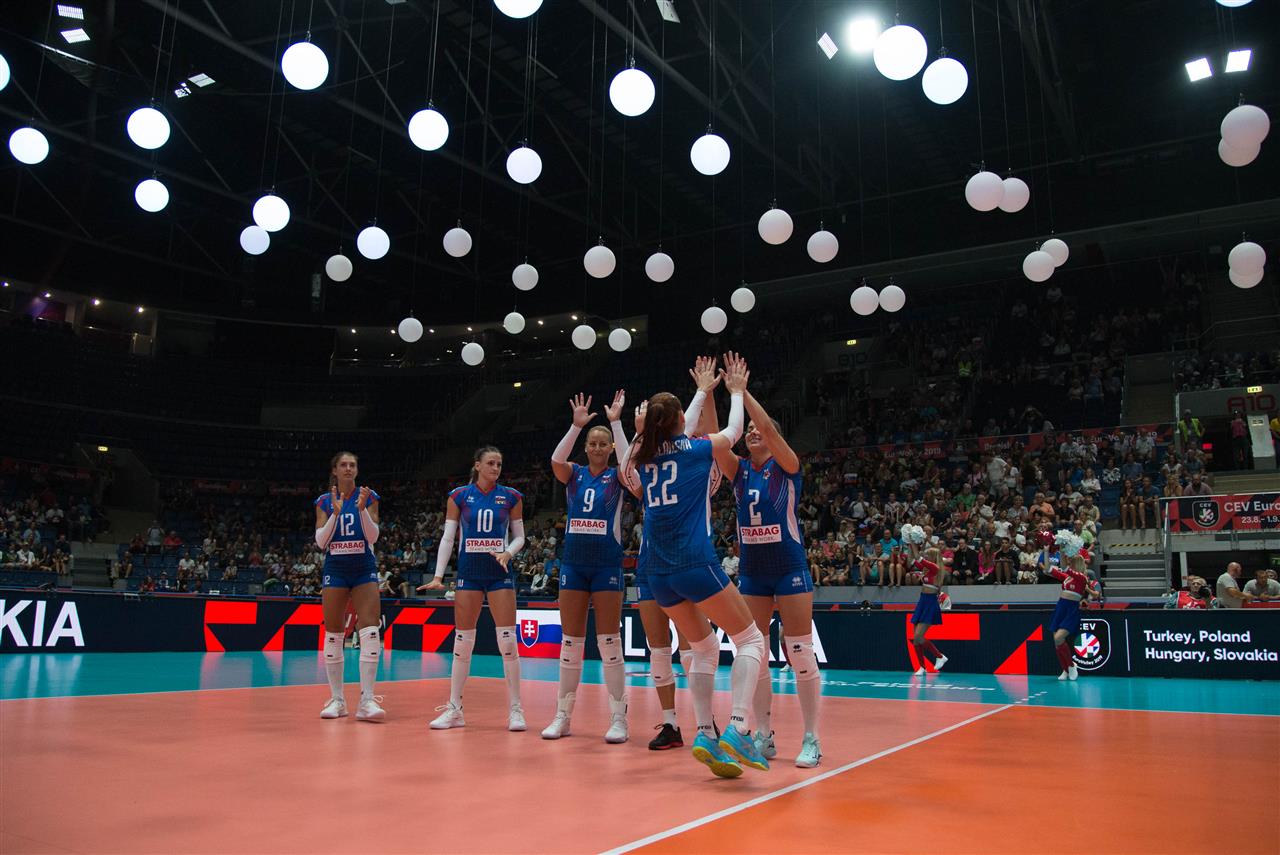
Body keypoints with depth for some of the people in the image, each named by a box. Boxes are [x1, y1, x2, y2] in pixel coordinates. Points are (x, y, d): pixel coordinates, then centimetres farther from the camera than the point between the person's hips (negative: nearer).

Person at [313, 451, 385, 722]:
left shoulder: (368, 497, 2)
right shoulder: (324, 501, 5)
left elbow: (373, 536, -6)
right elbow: (320, 542, -3)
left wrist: (362, 509, -20)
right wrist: (335, 512, -15)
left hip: (364, 569, -1)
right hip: (335, 569, 2)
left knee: (370, 631, -14)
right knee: (333, 635, 2)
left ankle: (367, 700, -14)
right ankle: (336, 699, 12)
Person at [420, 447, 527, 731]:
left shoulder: (511, 497, 3)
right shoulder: (459, 495, 2)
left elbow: (519, 536, 8)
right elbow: (448, 537, 2)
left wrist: (507, 553, -13)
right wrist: (438, 576, -5)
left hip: (500, 572, 0)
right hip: (469, 571, 1)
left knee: (507, 640, -6)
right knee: (462, 641, 3)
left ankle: (515, 709, 3)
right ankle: (454, 708, 14)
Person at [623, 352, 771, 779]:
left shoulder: (644, 455, 11)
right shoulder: (696, 449, 0)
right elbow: (733, 431, 20)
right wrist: (736, 391, 35)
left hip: (659, 572, 6)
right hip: (695, 564, -6)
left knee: (704, 648, 20)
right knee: (751, 639, 3)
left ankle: (704, 734, 10)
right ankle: (736, 728, -14)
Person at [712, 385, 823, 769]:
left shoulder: (787, 467, -5)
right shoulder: (739, 470, 6)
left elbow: (768, 427, -22)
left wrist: (741, 390, -22)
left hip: (790, 569, -5)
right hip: (751, 571, 5)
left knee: (800, 654, -4)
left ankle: (811, 740, 5)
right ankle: (764, 736, 15)